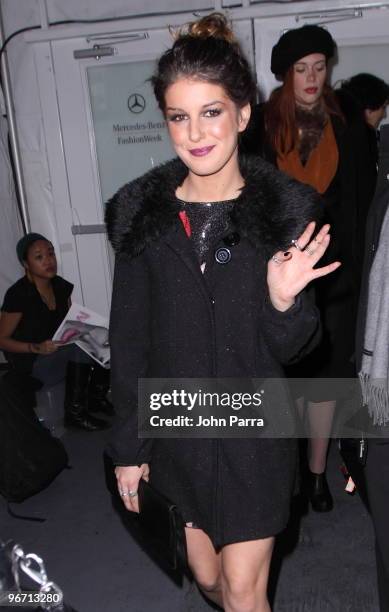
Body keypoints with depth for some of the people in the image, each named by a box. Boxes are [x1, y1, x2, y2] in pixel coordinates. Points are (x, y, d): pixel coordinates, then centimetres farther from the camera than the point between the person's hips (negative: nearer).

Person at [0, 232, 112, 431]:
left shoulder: (61, 286, 0)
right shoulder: (18, 295, -20)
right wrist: (37, 348, -28)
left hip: (60, 350, 7)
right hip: (29, 359, -7)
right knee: (79, 348, -30)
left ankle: (96, 398, 7)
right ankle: (75, 413, -16)